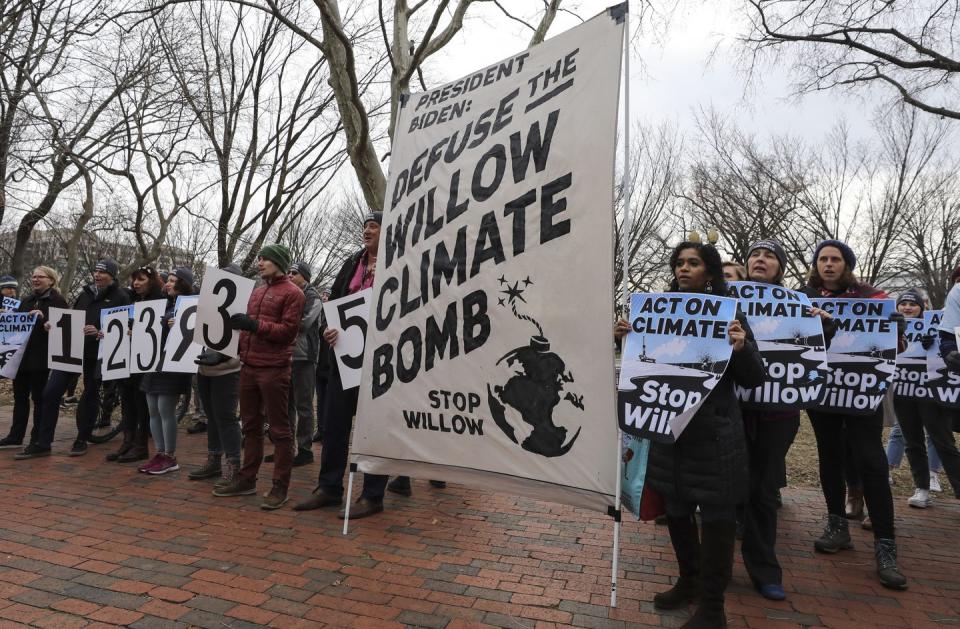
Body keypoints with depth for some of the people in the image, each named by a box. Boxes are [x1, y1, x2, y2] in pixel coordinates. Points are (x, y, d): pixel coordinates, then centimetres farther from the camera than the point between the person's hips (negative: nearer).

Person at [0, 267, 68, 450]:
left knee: (38, 397, 1)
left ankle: (38, 439, 10)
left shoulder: (57, 301, -5)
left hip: (41, 357, -7)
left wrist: (44, 318, -26)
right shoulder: (26, 301, 16)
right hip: (22, 354, 7)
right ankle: (15, 436, 21)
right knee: (20, 395, 12)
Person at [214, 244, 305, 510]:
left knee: (279, 429, -1)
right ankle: (247, 479, 23)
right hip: (248, 367, 8)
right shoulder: (257, 291, 19)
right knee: (250, 425, 13)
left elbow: (288, 330, -12)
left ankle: (280, 487, 6)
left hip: (274, 369, -7)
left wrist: (255, 324, -18)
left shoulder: (292, 293, -5)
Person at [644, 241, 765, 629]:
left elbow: (754, 379, -4)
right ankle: (688, 581, 37)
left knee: (715, 515, 5)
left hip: (713, 432, -4)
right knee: (675, 509, 15)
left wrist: (741, 348, -24)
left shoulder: (728, 313, -4)